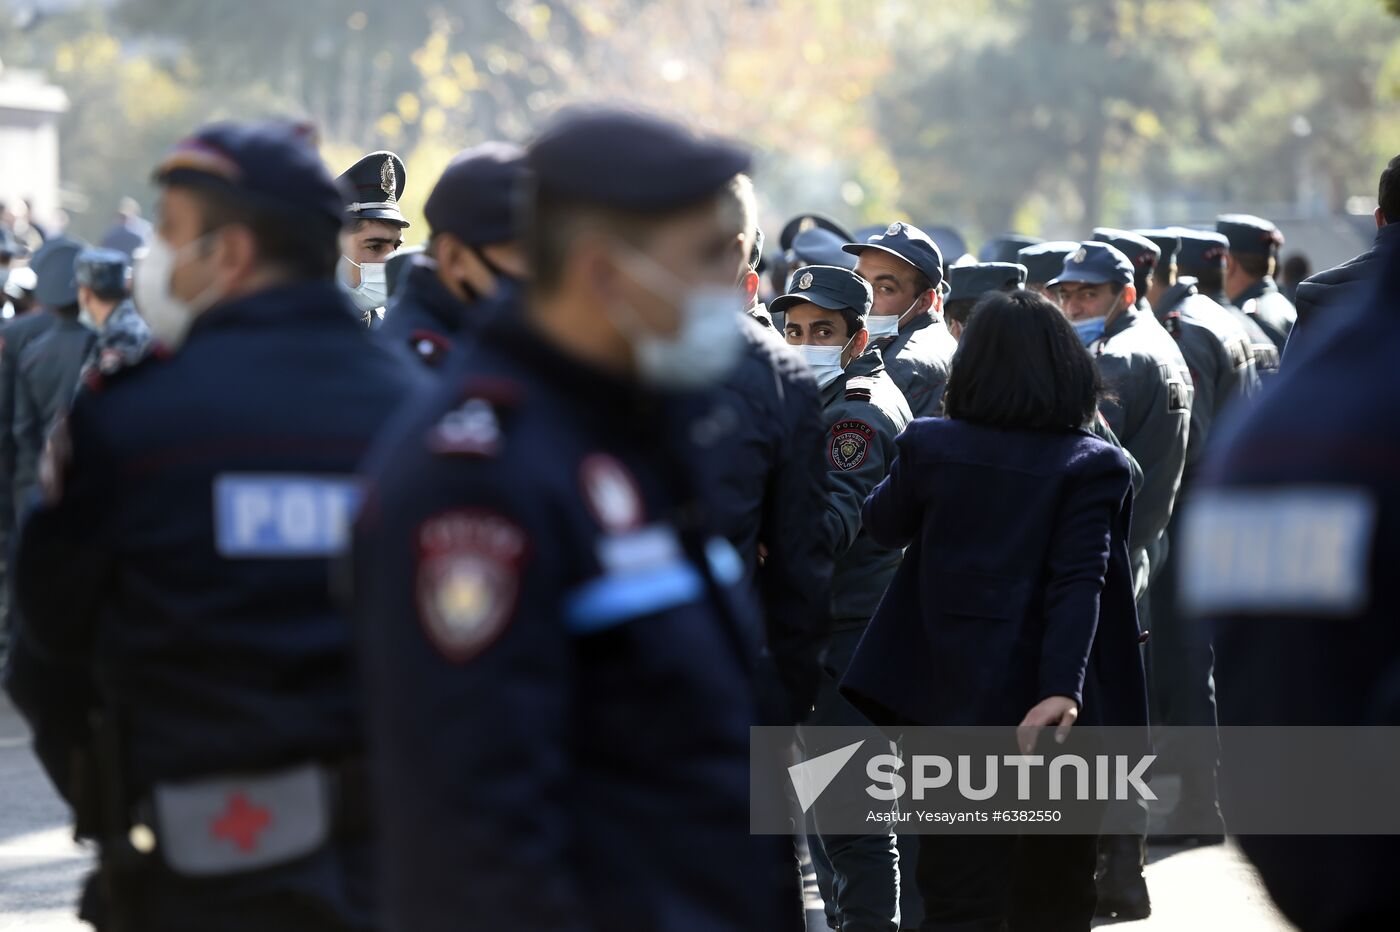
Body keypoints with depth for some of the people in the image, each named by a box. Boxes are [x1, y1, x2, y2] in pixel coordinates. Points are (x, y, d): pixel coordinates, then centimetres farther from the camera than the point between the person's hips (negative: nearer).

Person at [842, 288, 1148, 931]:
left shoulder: (929, 446, -2)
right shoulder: (1094, 467, -9)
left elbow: (882, 525, 15)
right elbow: (1081, 582, -20)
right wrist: (1065, 686, -27)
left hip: (952, 702, 2)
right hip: (1048, 708, -2)